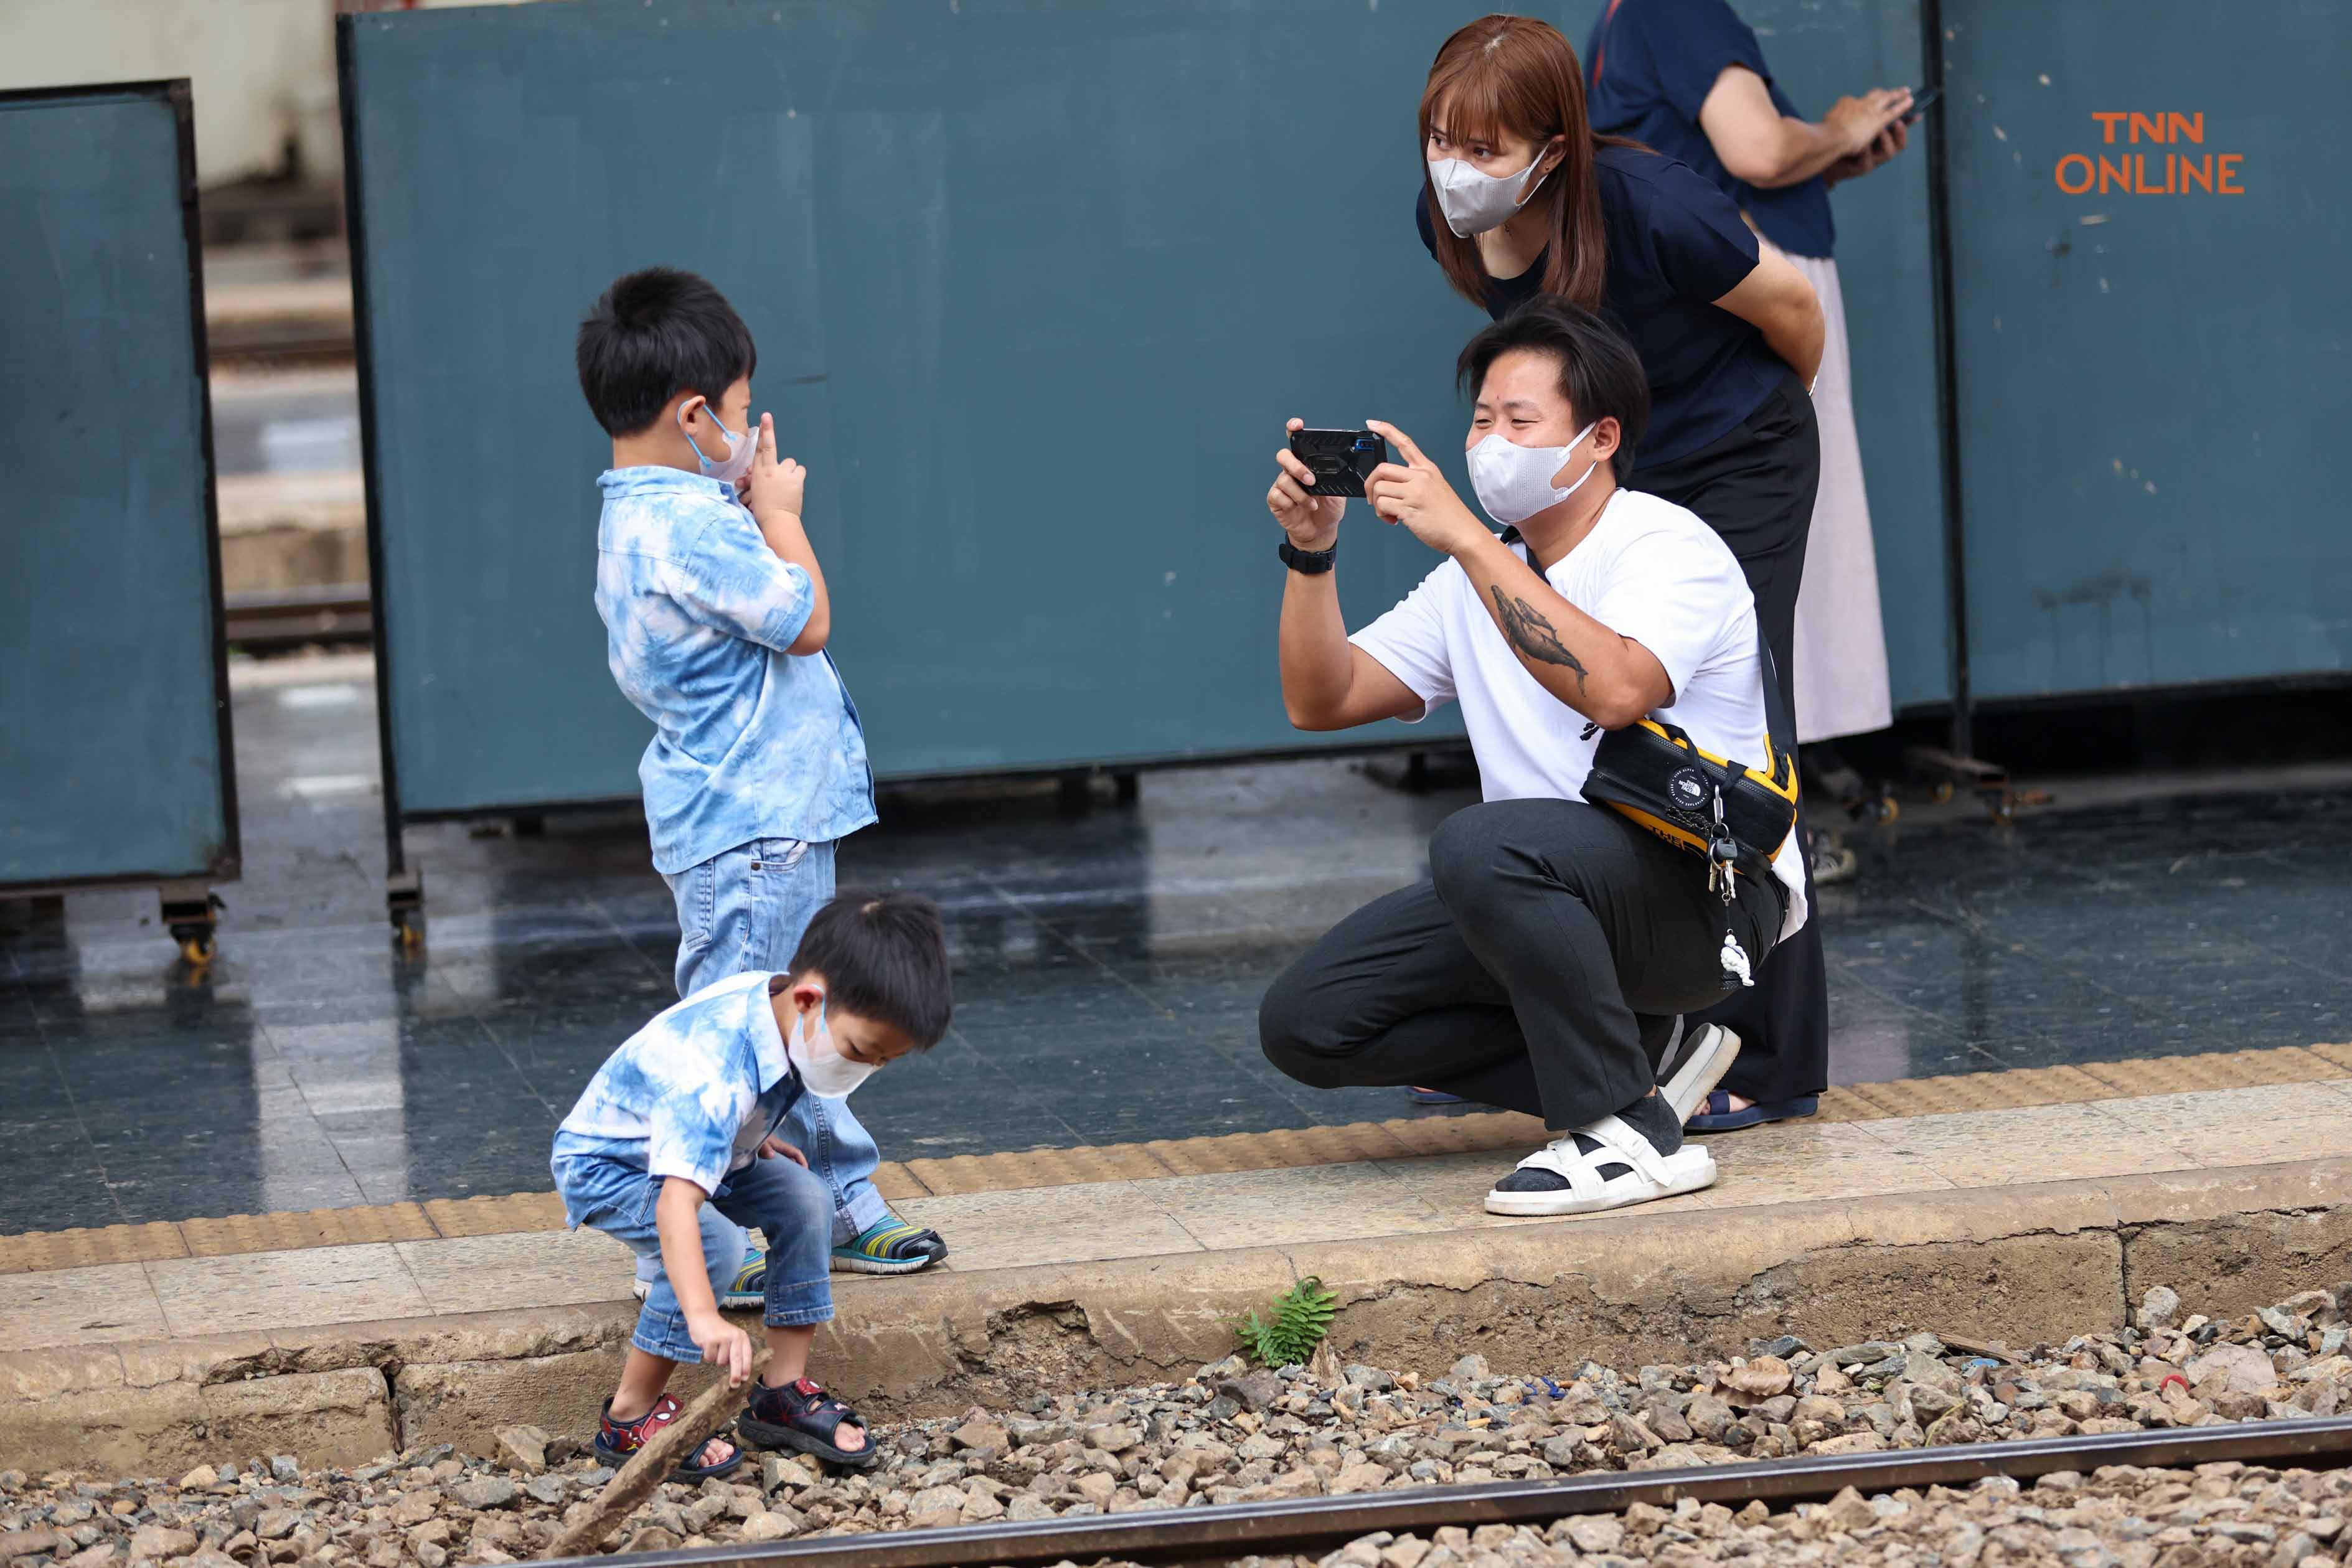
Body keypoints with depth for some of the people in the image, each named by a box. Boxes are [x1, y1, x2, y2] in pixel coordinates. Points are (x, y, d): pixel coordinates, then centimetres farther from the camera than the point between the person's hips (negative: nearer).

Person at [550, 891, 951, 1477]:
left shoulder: (773, 996, -15)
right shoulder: (714, 1074, -43)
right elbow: (677, 1201, -54)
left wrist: (752, 1140, 2)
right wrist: (704, 1319, -66)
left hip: (689, 1142, 9)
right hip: (602, 1162, -9)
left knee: (805, 1199, -6)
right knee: (714, 1242, -31)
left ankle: (783, 1391, 3)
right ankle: (629, 1418, -17)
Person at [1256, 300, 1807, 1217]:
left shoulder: (1669, 547, -10)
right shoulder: (1481, 577, 15)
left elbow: (1614, 689, -32)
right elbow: (1321, 702, 11)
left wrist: (1463, 537, -30)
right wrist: (1312, 552, -5)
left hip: (1705, 890, -8)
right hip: (1550, 896, 8)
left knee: (1480, 848, -36)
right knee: (1305, 1022, -5)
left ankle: (1630, 1131, -23)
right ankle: (1630, 1058, 1)